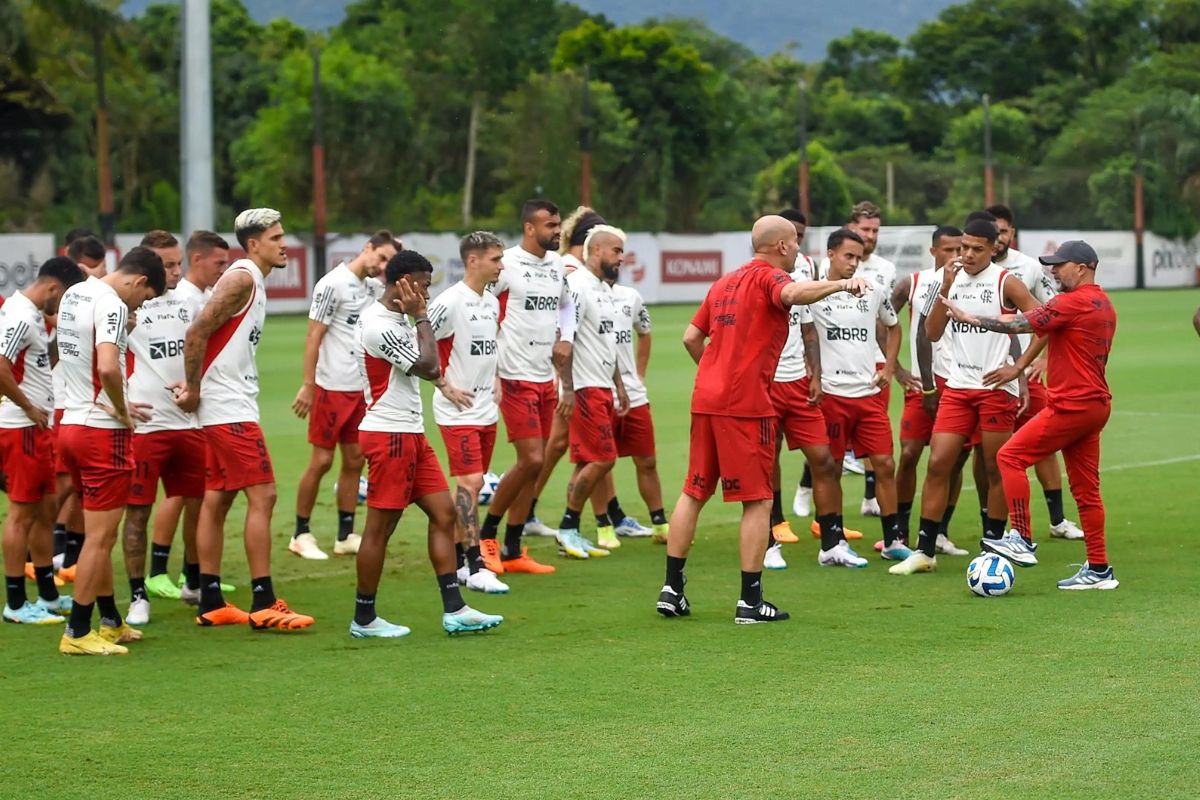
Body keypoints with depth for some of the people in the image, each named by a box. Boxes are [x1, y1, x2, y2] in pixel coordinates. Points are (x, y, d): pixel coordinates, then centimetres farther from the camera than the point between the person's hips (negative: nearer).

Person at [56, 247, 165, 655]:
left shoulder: (73, 295, 11)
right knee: (100, 536, -2)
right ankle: (77, 632, 1)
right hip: (102, 431, -9)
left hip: (71, 423, 9)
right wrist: (122, 410, -14)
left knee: (99, 533, 18)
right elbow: (107, 367, -32)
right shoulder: (111, 305, -17)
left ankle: (110, 621, 27)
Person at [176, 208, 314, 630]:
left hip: (227, 407, 10)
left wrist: (193, 385, 3)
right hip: (230, 409, -10)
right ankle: (263, 604, -9)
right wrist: (194, 389, -13)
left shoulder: (251, 281, 17)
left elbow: (208, 337, 17)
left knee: (216, 500, 10)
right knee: (262, 496, -10)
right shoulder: (242, 278, -14)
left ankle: (211, 603, 13)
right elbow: (197, 332, -21)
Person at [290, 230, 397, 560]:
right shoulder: (334, 284, -11)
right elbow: (313, 337, -12)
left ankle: (345, 536, 14)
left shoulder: (367, 288, 12)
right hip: (331, 387, -7)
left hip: (360, 388, 8)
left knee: (354, 460, 7)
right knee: (321, 461, -2)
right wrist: (307, 386, -15)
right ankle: (301, 535, 8)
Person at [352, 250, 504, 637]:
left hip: (411, 433, 10)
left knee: (443, 512, 6)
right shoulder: (379, 326, -18)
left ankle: (454, 610, 6)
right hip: (388, 435, -10)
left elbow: (430, 369, 23)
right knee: (381, 525, -3)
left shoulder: (399, 320, 15)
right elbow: (427, 365, -17)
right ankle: (364, 619, 6)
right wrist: (421, 316, -11)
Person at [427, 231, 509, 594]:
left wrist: (493, 381, 14)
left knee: (471, 486, 11)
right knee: (469, 483, -13)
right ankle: (476, 568, -14)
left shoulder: (491, 302, 10)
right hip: (458, 411, -8)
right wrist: (445, 386, -15)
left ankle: (456, 560, 19)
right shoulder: (450, 302, -16)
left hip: (486, 409, 8)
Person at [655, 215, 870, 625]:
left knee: (693, 492, 14)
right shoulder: (768, 277, -5)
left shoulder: (724, 283, 19)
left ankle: (672, 589, 13)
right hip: (746, 404, -8)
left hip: (705, 400, 8)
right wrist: (840, 283, -33)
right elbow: (793, 293, -29)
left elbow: (691, 337, 19)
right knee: (758, 500, -1)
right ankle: (750, 601, -2)